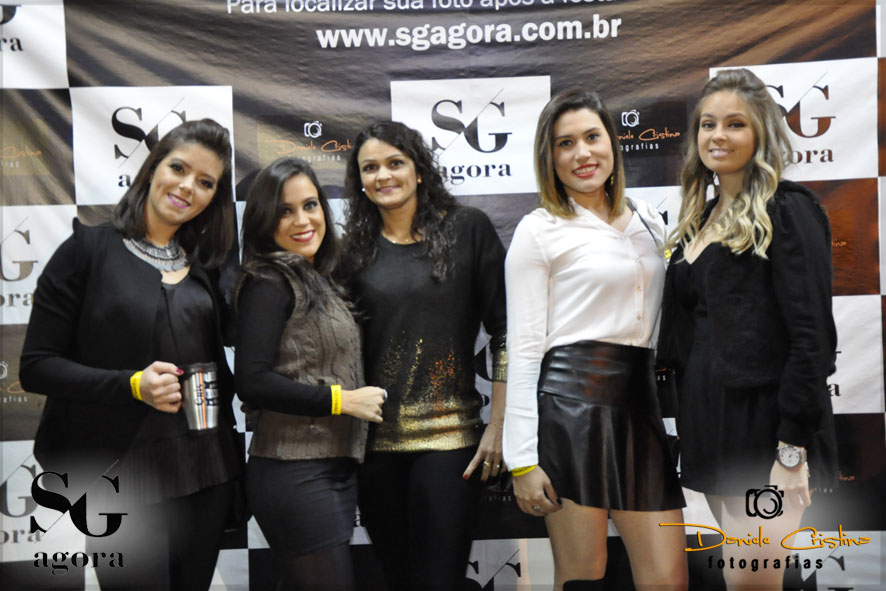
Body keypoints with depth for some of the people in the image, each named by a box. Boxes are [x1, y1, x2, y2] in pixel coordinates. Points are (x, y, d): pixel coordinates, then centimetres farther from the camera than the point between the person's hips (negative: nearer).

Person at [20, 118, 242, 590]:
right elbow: (36, 366, -8)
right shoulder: (89, 249, -4)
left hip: (205, 471, 5)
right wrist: (132, 385, -19)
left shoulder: (204, 264, 11)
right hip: (122, 476, -5)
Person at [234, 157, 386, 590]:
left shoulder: (315, 281, 15)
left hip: (335, 469, 8)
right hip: (295, 473, -8)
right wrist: (343, 399, -15)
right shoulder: (269, 283, -10)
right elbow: (251, 382, -19)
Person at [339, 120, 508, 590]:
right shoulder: (355, 248, 7)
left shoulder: (467, 228, 0)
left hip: (448, 434, -3)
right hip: (375, 439, 3)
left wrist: (498, 425, -6)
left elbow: (504, 329, -2)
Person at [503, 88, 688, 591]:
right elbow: (523, 350, -4)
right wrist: (523, 460, -9)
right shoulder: (538, 231, 1)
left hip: (641, 402, 5)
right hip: (571, 403, -5)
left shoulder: (649, 222, 17)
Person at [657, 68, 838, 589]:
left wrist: (792, 453, -19)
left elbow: (812, 339, -15)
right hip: (709, 422, 7)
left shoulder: (787, 210, -9)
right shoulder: (703, 217, 14)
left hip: (765, 426, -7)